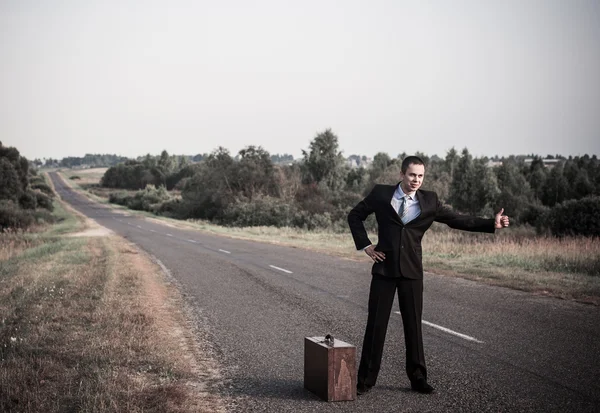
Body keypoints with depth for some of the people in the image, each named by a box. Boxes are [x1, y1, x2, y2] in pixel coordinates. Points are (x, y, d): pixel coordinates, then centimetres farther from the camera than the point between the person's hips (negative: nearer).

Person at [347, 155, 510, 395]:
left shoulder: (429, 201, 2)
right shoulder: (381, 194, -2)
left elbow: (457, 220, 3)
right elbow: (355, 216, 8)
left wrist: (492, 224, -5)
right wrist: (365, 245, -1)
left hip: (411, 270, 1)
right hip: (384, 268, -1)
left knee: (413, 324, 7)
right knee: (376, 324, 2)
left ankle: (417, 378, 19)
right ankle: (365, 379, 12)